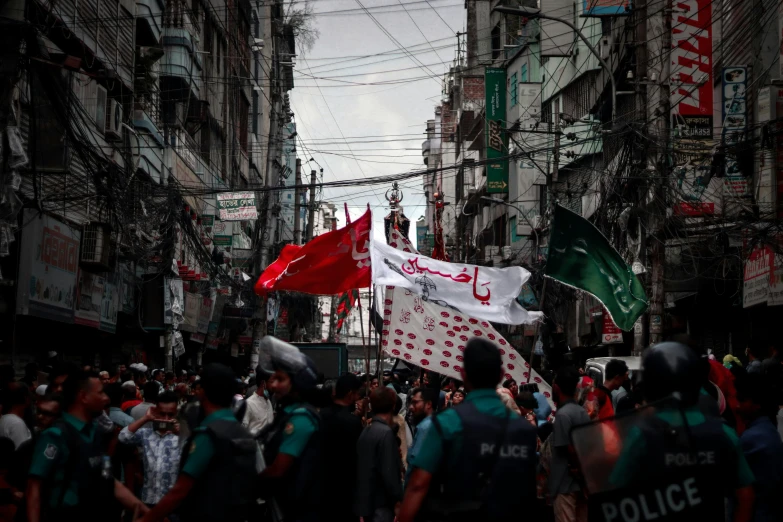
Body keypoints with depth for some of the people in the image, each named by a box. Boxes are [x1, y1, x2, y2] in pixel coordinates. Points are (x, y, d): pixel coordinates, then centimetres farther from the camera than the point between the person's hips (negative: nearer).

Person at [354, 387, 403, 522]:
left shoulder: (366, 431, 10)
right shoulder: (386, 433, -15)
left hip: (366, 501, 8)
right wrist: (398, 500, -12)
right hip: (381, 503, -8)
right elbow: (389, 473, -19)